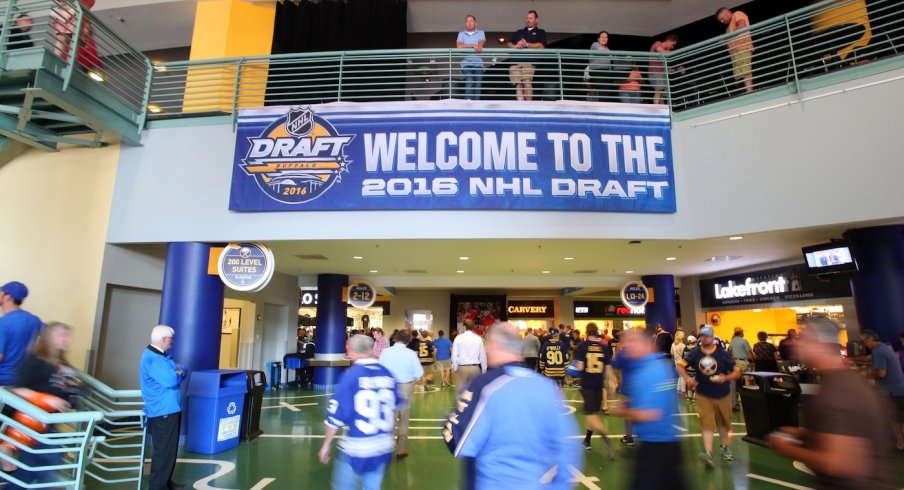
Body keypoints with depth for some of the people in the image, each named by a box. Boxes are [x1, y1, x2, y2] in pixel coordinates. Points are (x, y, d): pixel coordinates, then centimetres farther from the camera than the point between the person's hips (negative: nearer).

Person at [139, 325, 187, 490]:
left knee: (170, 448, 18)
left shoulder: (163, 356, 13)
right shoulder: (152, 358, -19)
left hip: (170, 409, 10)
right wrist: (177, 374, -8)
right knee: (164, 451, -4)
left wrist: (177, 373, -9)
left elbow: (182, 372, 12)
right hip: (163, 411, -10)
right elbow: (171, 380, -29)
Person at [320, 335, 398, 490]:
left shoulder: (350, 375, -12)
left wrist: (327, 443, 2)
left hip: (356, 446, -4)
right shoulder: (387, 373, 0)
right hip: (383, 446, 5)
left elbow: (337, 412, -10)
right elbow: (395, 405, 13)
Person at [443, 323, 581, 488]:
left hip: (494, 484, -4)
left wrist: (451, 421, 1)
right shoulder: (548, 387, -6)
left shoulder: (485, 385, -20)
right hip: (539, 484, 4)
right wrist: (559, 485, 13)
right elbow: (566, 449, -1)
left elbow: (459, 445, -18)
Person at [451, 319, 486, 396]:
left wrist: (454, 368, 11)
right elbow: (483, 356, 3)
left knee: (460, 391, 5)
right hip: (475, 368, 2)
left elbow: (454, 355, -3)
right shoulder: (478, 339, -1)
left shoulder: (458, 338, -5)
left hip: (462, 368, -2)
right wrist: (484, 370, 14)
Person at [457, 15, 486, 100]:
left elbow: (480, 45, -2)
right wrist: (473, 46, -6)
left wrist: (466, 46, -16)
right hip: (466, 62, -1)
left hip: (478, 62, 1)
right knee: (469, 81, -24)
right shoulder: (461, 34, 16)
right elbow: (459, 46, -2)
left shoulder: (481, 33, 16)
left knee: (477, 85, -7)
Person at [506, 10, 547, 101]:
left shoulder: (540, 32, 23)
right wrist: (515, 46, -3)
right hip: (515, 63, 3)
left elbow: (541, 46, 5)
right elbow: (509, 44, 20)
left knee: (527, 81, -27)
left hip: (530, 62, -3)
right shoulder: (518, 33, 32)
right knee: (518, 85, -15)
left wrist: (527, 44, -8)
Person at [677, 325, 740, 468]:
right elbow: (680, 365, -1)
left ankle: (724, 447, 41)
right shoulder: (695, 353, -5)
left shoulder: (723, 354, -9)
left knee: (723, 423, 19)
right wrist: (687, 378, -17)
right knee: (707, 423, -10)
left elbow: (737, 372, -6)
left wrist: (725, 378, -24)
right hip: (704, 395, -1)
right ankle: (708, 453, -15)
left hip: (722, 395, 1)